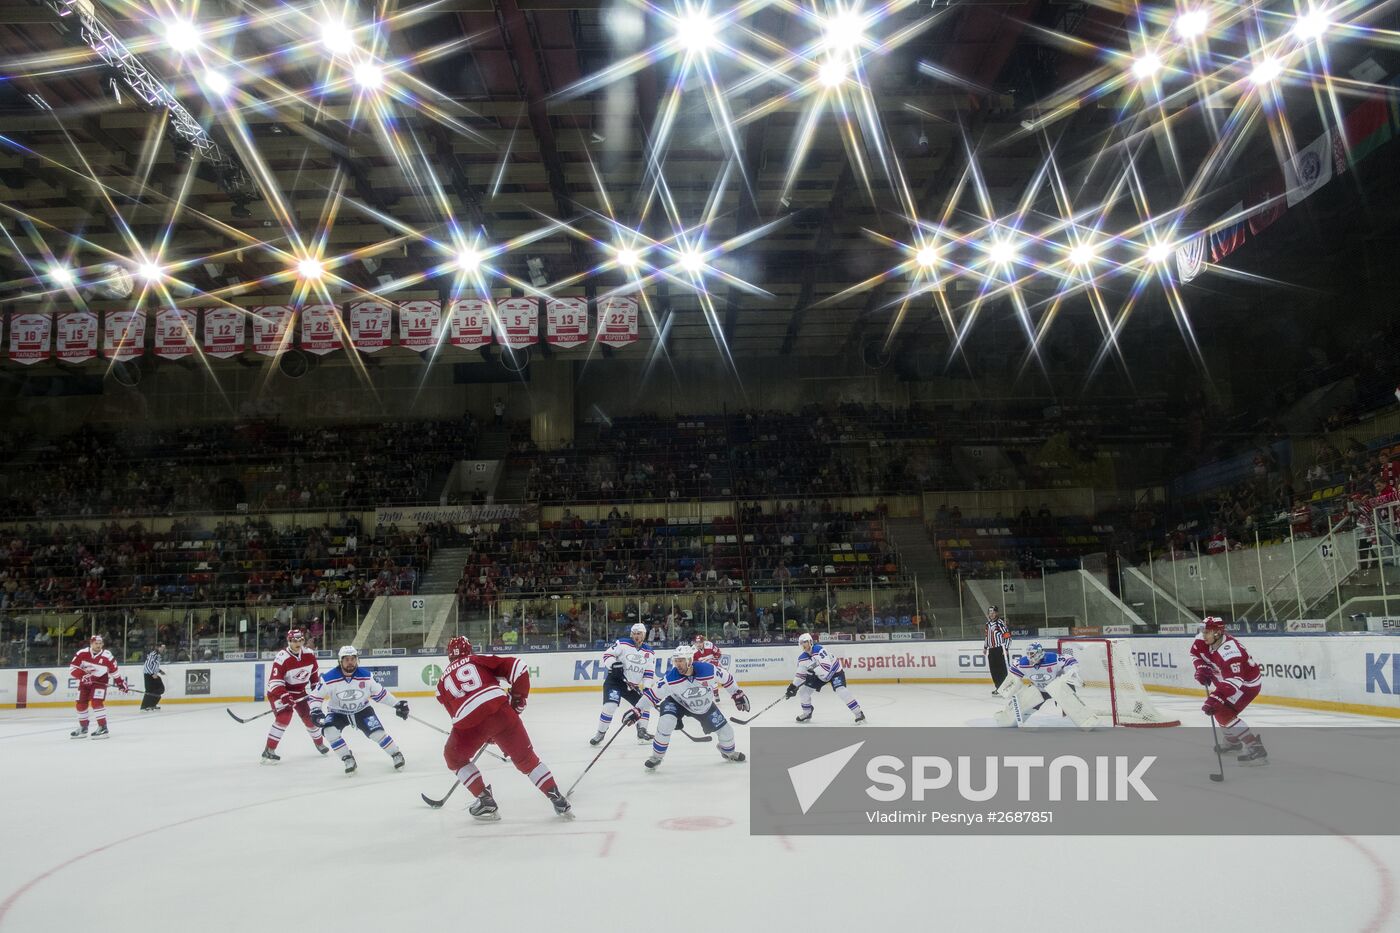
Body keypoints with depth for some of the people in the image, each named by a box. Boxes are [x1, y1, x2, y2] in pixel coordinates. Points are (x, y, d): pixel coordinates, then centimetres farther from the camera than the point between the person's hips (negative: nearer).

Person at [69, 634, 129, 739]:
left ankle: (103, 727, -15)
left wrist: (120, 682, -2)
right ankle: (83, 728, 27)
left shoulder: (107, 656, -17)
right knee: (81, 704, 8)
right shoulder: (82, 653, -16)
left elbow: (114, 670, -3)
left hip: (100, 681, -3)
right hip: (84, 682, 3)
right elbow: (72, 668, -16)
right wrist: (83, 675, -30)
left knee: (97, 702, -20)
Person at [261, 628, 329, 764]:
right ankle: (269, 751, -17)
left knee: (310, 716, 7)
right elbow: (275, 681, -30)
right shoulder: (282, 658, -26)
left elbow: (314, 672, 9)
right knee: (284, 717, -24)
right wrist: (283, 696, -40)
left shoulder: (309, 655, -9)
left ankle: (319, 743, 32)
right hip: (281, 691, -5)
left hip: (300, 692, 5)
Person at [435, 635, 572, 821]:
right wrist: (518, 698, 21)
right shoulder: (479, 660, 23)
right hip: (500, 709, 0)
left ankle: (485, 801, 22)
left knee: (454, 758, 28)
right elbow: (517, 668, 10)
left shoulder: (443, 681, 28)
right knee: (526, 757, 16)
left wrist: (486, 734, 37)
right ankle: (558, 800, 12)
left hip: (468, 721, 0)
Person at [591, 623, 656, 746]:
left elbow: (649, 672, 1)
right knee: (610, 706, -22)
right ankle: (600, 734, -6)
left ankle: (642, 732, 18)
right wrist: (613, 665, -27)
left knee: (645, 704, 2)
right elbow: (607, 655, -9)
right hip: (615, 680, -5)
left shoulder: (649, 652, 4)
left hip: (633, 685, 5)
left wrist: (646, 688, -10)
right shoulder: (622, 643, -9)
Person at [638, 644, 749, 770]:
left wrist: (738, 695, -4)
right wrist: (637, 711, -27)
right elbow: (653, 694, -23)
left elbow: (726, 677, -14)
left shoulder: (708, 670, -33)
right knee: (665, 723, -28)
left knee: (725, 730, 3)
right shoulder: (671, 678, -33)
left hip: (705, 705, 2)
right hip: (677, 702, -2)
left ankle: (729, 752, 40)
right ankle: (656, 757, -7)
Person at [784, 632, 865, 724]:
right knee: (803, 691, 1)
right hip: (819, 675, 7)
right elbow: (800, 674, 1)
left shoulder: (819, 650, -32)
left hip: (834, 671, -7)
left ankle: (859, 713, -21)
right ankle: (807, 713, 24)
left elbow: (826, 668, -39)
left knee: (841, 690, -27)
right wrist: (793, 686, -4)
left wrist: (814, 668, -46)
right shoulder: (802, 658, -9)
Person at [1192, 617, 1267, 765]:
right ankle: (1233, 741, 37)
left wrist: (1215, 698, -53)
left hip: (1247, 684, -9)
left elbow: (1233, 681, -44)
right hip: (1229, 678, 9)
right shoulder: (1203, 640, -12)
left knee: (1223, 713, -19)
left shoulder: (1229, 652, -36)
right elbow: (1195, 653, 10)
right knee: (1214, 706, 18)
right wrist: (1201, 667, -8)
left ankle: (1256, 748, -20)